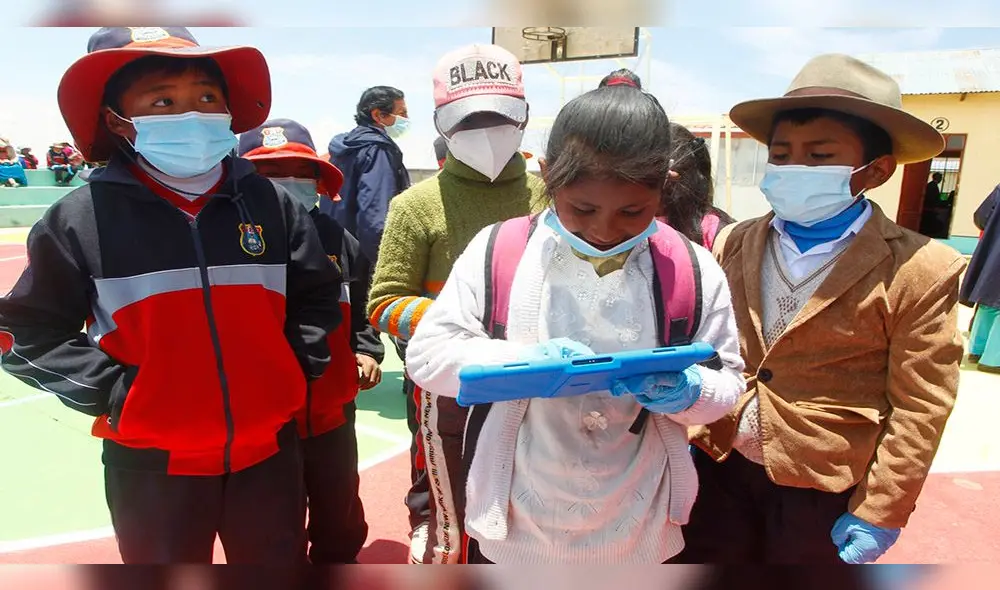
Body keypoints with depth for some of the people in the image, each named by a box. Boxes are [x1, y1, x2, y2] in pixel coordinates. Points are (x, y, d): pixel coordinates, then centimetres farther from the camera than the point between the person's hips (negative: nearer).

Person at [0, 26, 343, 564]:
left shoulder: (269, 202, -2)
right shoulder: (82, 216, -9)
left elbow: (318, 295, 8)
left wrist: (298, 365, -2)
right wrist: (113, 394, -10)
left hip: (268, 450, 2)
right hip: (150, 464, -1)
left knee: (282, 562, 21)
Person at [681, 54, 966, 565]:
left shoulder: (918, 273, -14)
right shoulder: (732, 244, -2)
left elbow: (919, 410, -10)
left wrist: (878, 513, -8)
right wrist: (685, 422, 3)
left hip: (824, 490, -3)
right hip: (719, 465, 4)